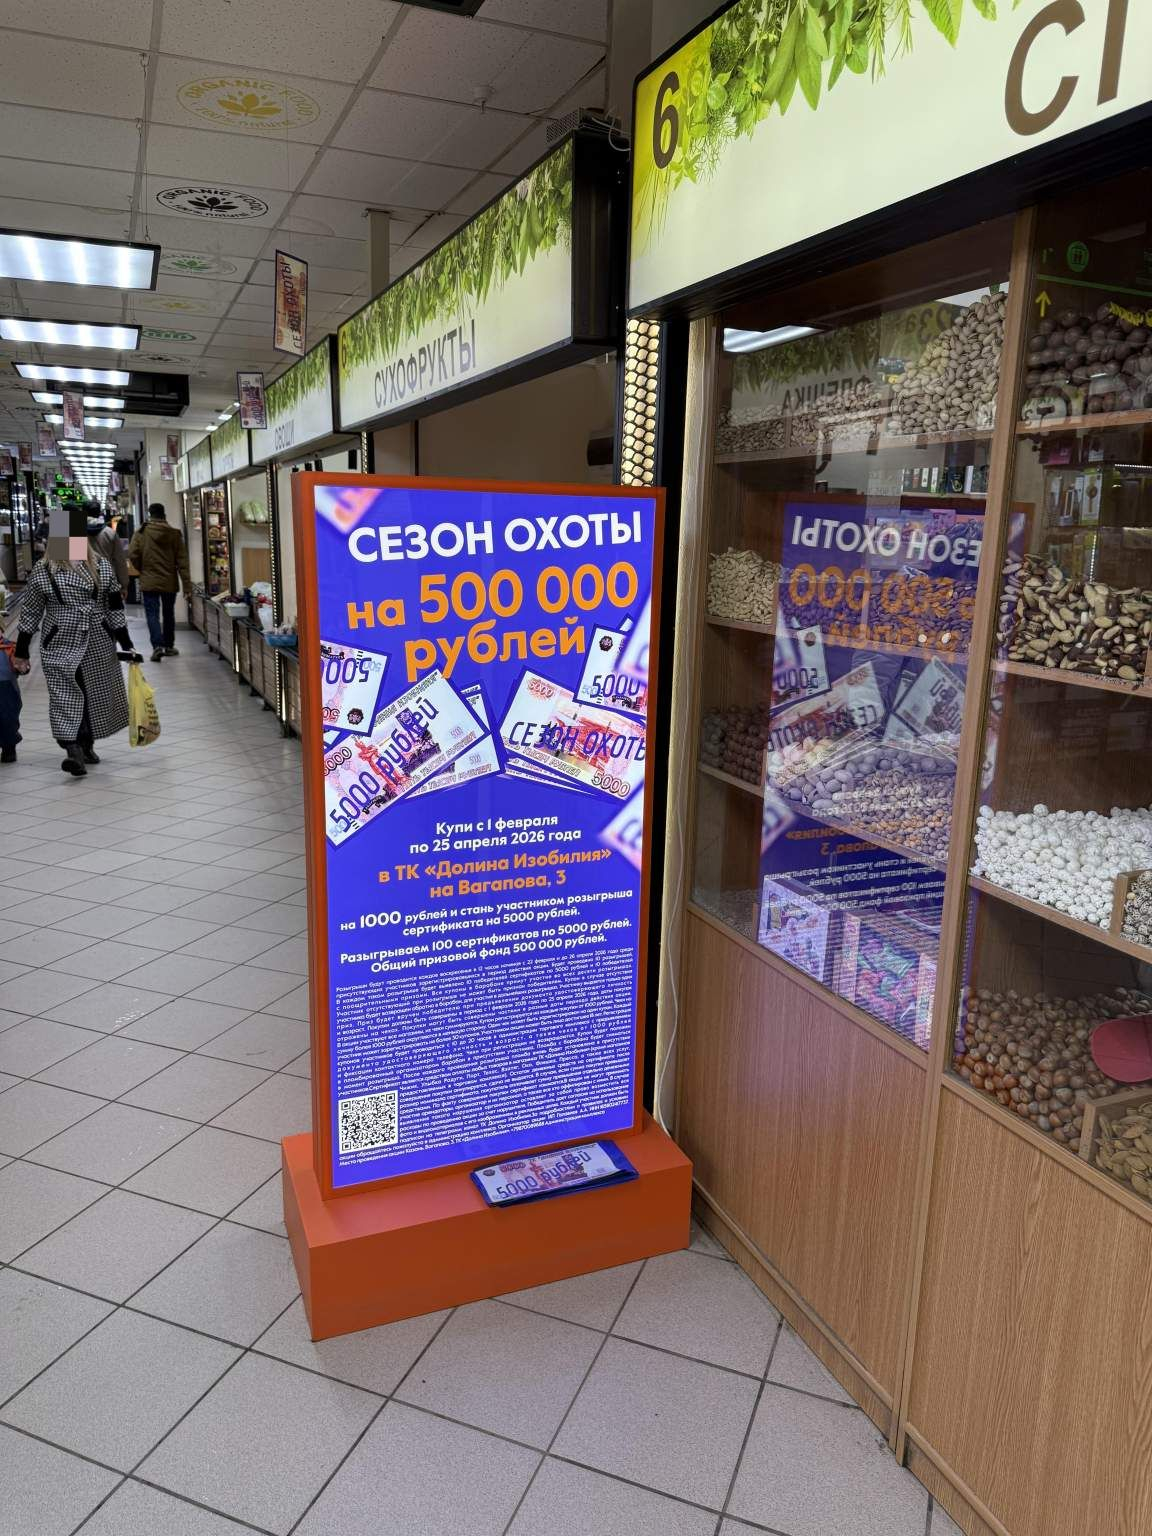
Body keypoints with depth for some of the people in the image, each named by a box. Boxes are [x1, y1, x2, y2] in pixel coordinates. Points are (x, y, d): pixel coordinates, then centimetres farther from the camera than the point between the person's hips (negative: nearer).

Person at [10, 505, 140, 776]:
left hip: (98, 644, 3)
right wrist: (21, 651, 1)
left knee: (97, 693, 9)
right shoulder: (42, 570, -3)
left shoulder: (100, 565, 3)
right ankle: (73, 750, -15)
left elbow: (114, 608, 6)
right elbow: (30, 613, 2)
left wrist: (126, 644, 3)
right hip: (60, 644, -3)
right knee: (65, 695, -9)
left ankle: (86, 746, 25)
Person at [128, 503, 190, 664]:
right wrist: (187, 585, -3)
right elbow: (182, 561, -4)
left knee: (152, 614, -1)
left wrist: (143, 570, 12)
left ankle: (157, 645, -19)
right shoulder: (175, 534, -2)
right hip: (170, 582, 2)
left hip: (149, 582, -2)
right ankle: (169, 646, 26)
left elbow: (133, 556, -7)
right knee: (168, 614, 16)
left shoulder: (142, 533, -5)